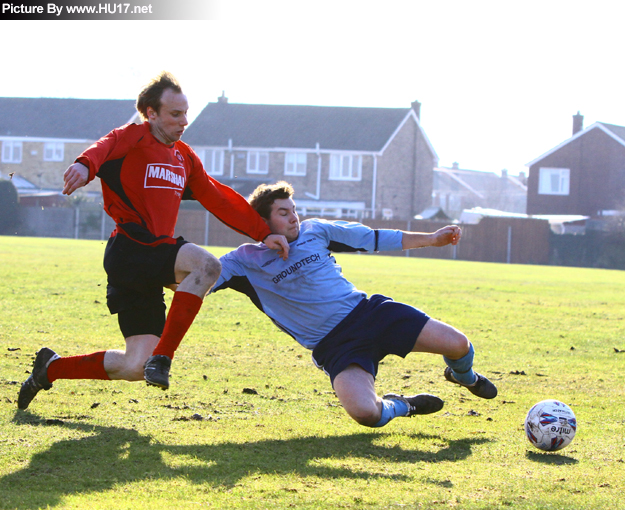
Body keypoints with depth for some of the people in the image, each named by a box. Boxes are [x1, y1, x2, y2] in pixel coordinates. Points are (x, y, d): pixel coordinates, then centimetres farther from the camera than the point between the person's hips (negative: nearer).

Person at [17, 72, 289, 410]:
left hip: (154, 260, 8)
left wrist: (264, 233, 10)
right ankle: (161, 357, -25)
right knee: (207, 265, -31)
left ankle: (51, 367, 20)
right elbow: (105, 148, -25)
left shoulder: (184, 157, 21)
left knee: (136, 367, 0)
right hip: (129, 252, -8)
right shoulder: (135, 138, -2)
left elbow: (219, 199, 20)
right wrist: (85, 165, -50)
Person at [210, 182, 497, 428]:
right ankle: (398, 406, 8)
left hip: (369, 311, 3)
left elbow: (374, 239, 14)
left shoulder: (313, 230, 9)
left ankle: (463, 376, 32)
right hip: (334, 346, -3)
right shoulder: (247, 261, 0)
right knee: (364, 413, -32)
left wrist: (431, 239, 13)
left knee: (459, 345, -10)